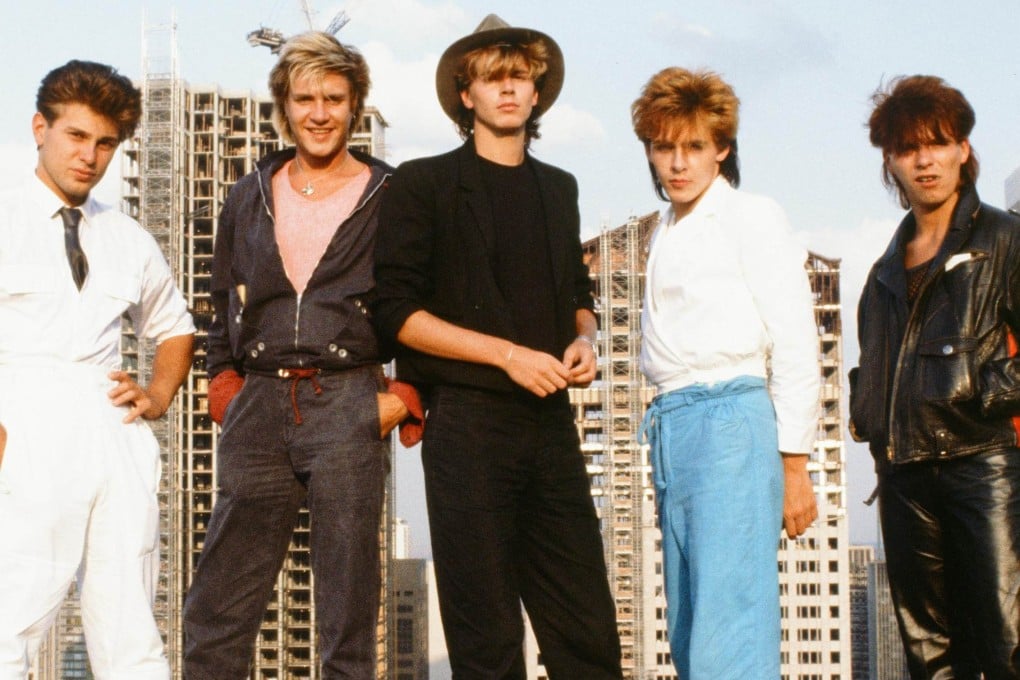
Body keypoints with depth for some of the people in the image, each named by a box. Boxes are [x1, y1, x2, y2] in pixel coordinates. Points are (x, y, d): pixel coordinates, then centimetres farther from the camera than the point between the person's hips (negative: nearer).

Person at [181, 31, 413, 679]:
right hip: (259, 409, 3)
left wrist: (405, 397, -5)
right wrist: (226, 387, 9)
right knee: (215, 618, 0)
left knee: (349, 626, 1)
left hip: (348, 409, -3)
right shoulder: (251, 198, 15)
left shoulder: (390, 199, 4)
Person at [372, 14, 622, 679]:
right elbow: (397, 311, -7)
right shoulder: (425, 184, 0)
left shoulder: (559, 188, 17)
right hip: (469, 420, -4)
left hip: (551, 420, 5)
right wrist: (508, 354, -14)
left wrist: (584, 338, 3)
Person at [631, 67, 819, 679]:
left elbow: (795, 342, -6)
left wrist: (794, 464, -10)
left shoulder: (752, 218, 0)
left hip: (730, 418, -8)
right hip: (670, 430, 8)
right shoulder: (667, 234, 21)